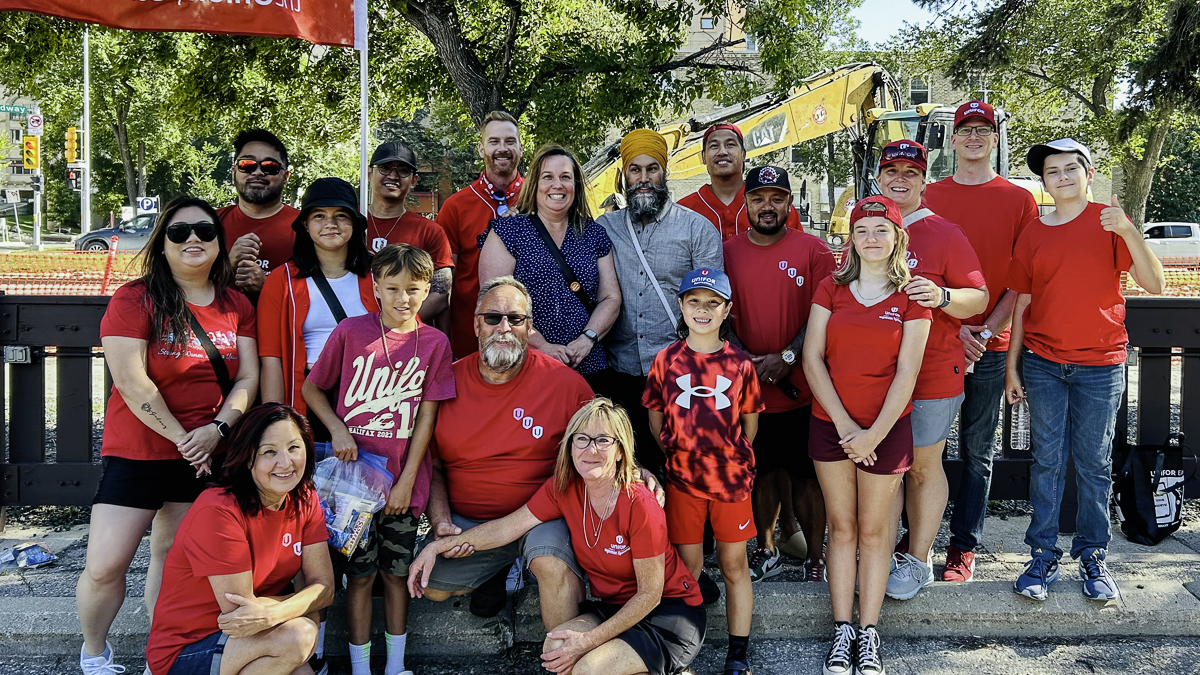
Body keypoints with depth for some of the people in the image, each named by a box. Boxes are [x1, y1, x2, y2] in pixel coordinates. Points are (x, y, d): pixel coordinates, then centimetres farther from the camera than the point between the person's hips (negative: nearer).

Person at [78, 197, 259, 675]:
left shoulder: (237, 306, 5)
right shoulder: (135, 300, -8)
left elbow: (249, 377, 3)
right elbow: (131, 381, -14)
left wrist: (218, 428, -13)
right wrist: (180, 437, -14)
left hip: (206, 455, 3)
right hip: (139, 451, -3)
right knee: (104, 566, -5)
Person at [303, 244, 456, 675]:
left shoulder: (434, 343, -2)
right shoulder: (350, 332, -5)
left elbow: (426, 416, -2)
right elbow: (311, 387, 6)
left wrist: (406, 482, -5)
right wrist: (337, 429, -9)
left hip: (404, 482, 1)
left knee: (397, 572, 11)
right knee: (360, 574, 6)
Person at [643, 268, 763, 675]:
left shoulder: (739, 363, -1)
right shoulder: (667, 361, -1)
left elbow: (750, 423, 7)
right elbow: (656, 419, 8)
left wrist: (733, 458, 3)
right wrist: (682, 453, 5)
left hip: (732, 478, 0)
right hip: (682, 478, 0)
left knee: (734, 566, 8)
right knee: (688, 569, 7)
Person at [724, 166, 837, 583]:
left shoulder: (813, 251, 0)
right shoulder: (728, 252, 6)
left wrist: (786, 358, -14)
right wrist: (743, 358, -9)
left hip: (801, 387, -2)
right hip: (747, 387, 2)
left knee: (806, 473, 3)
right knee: (761, 470, 13)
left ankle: (814, 557, 16)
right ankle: (766, 551, 29)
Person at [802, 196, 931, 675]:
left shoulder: (911, 296, -1)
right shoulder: (831, 289, 4)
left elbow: (906, 372, -6)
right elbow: (812, 358, -2)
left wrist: (875, 434, -13)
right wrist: (844, 424, -10)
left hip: (885, 427, -2)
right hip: (831, 425, 2)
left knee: (874, 530, 6)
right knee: (841, 528, 8)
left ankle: (869, 635, 15)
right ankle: (841, 633, 15)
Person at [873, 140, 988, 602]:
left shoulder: (944, 234, -3)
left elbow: (979, 297, -5)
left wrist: (942, 296, -25)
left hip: (932, 372, -4)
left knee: (923, 466, 5)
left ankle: (918, 559, 17)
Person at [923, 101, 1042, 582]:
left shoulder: (1019, 200, 5)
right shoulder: (929, 197, 8)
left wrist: (984, 332, -10)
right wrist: (952, 327, -8)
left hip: (990, 346, -1)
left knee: (978, 450, 6)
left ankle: (964, 546, 14)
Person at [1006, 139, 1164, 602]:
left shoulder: (1109, 222, -1)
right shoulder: (1033, 234, 6)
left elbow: (1154, 285, -10)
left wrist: (1128, 231, -23)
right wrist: (1012, 364, 7)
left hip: (1100, 365, -1)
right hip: (1043, 364, 2)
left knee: (1094, 464, 5)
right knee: (1047, 461, 3)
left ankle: (1093, 557, 17)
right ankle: (1043, 556, 12)